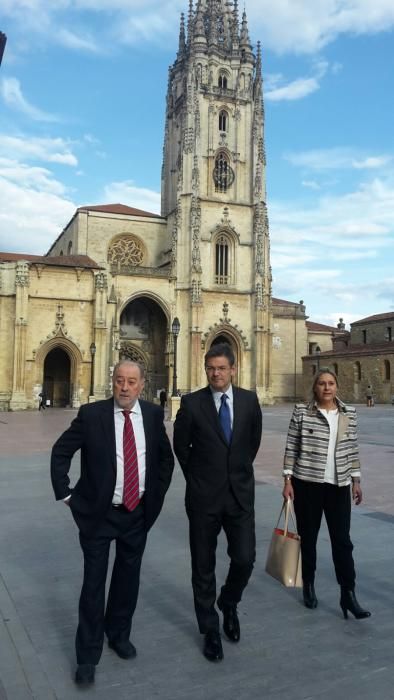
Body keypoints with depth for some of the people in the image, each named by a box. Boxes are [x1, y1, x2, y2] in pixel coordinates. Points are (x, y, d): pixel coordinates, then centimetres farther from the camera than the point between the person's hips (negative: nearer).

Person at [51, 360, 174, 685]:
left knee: (128, 578, 18)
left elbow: (166, 456, 11)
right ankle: (88, 655, 24)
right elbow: (60, 452, -3)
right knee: (94, 582, 6)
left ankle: (119, 634, 42)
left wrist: (158, 493, 8)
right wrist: (66, 494, -6)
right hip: (98, 513, -3)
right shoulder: (91, 414, -13)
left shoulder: (153, 414, -3)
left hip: (139, 512, 3)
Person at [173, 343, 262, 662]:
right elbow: (181, 445, 4)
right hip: (204, 495, -1)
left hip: (240, 493, 2)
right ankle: (210, 629, 29)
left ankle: (228, 604, 33)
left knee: (244, 559, 0)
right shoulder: (192, 403, -7)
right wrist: (196, 477, 9)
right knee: (204, 566, 9)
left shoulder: (249, 400, 0)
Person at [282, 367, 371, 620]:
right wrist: (288, 480, -6)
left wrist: (356, 480, 7)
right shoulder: (301, 411, -6)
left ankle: (348, 594, 11)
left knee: (342, 540, 2)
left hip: (339, 485, 2)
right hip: (307, 483, -2)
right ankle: (309, 585, 30)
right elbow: (291, 447, -3)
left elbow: (352, 449, 9)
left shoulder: (349, 414, 3)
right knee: (308, 537, 12)